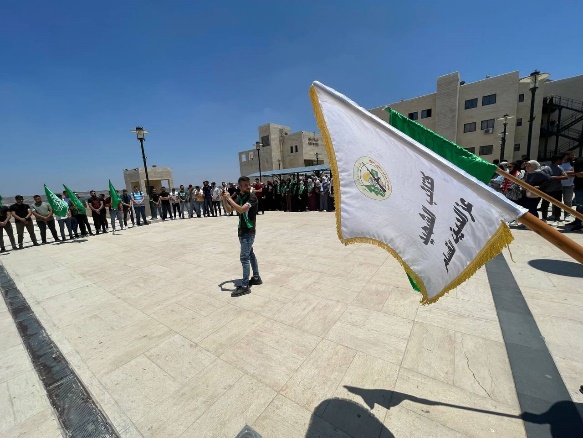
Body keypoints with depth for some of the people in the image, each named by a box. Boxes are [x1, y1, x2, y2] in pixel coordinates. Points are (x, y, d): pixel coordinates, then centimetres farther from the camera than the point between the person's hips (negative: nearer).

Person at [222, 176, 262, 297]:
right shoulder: (239, 197, 7)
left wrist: (229, 198, -22)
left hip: (249, 231, -8)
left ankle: (245, 286, 2)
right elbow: (229, 210, 11)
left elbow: (241, 209, -29)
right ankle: (256, 278, 32)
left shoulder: (252, 197, -16)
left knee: (244, 258, -7)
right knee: (250, 254, 17)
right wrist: (225, 199, -5)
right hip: (242, 231, 8)